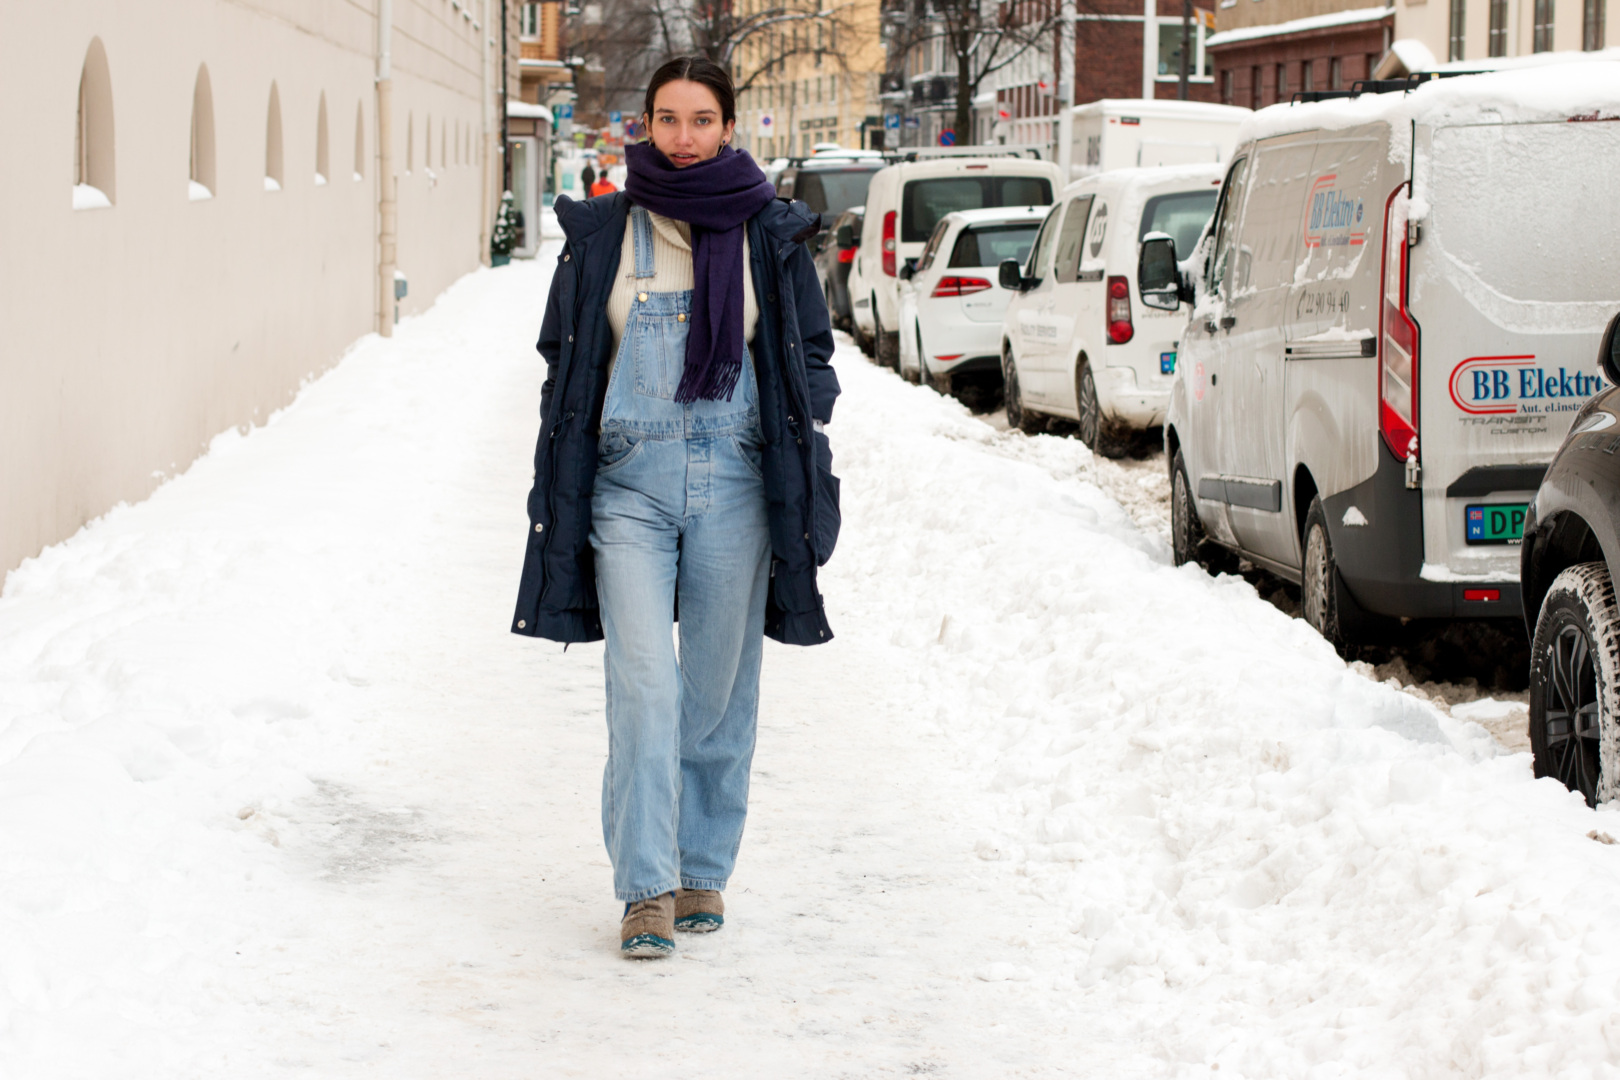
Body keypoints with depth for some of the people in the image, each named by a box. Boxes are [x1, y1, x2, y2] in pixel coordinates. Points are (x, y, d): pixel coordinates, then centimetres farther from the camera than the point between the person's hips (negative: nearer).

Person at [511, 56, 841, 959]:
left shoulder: (772, 236, 5)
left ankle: (704, 871, 20)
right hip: (630, 481, 0)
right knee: (644, 685, -11)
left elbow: (812, 364, 10)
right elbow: (565, 368, 11)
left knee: (721, 687, 6)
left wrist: (804, 493, 3)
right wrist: (558, 501, 7)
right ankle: (646, 890, -9)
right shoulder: (602, 234, 6)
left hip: (735, 481, 1)